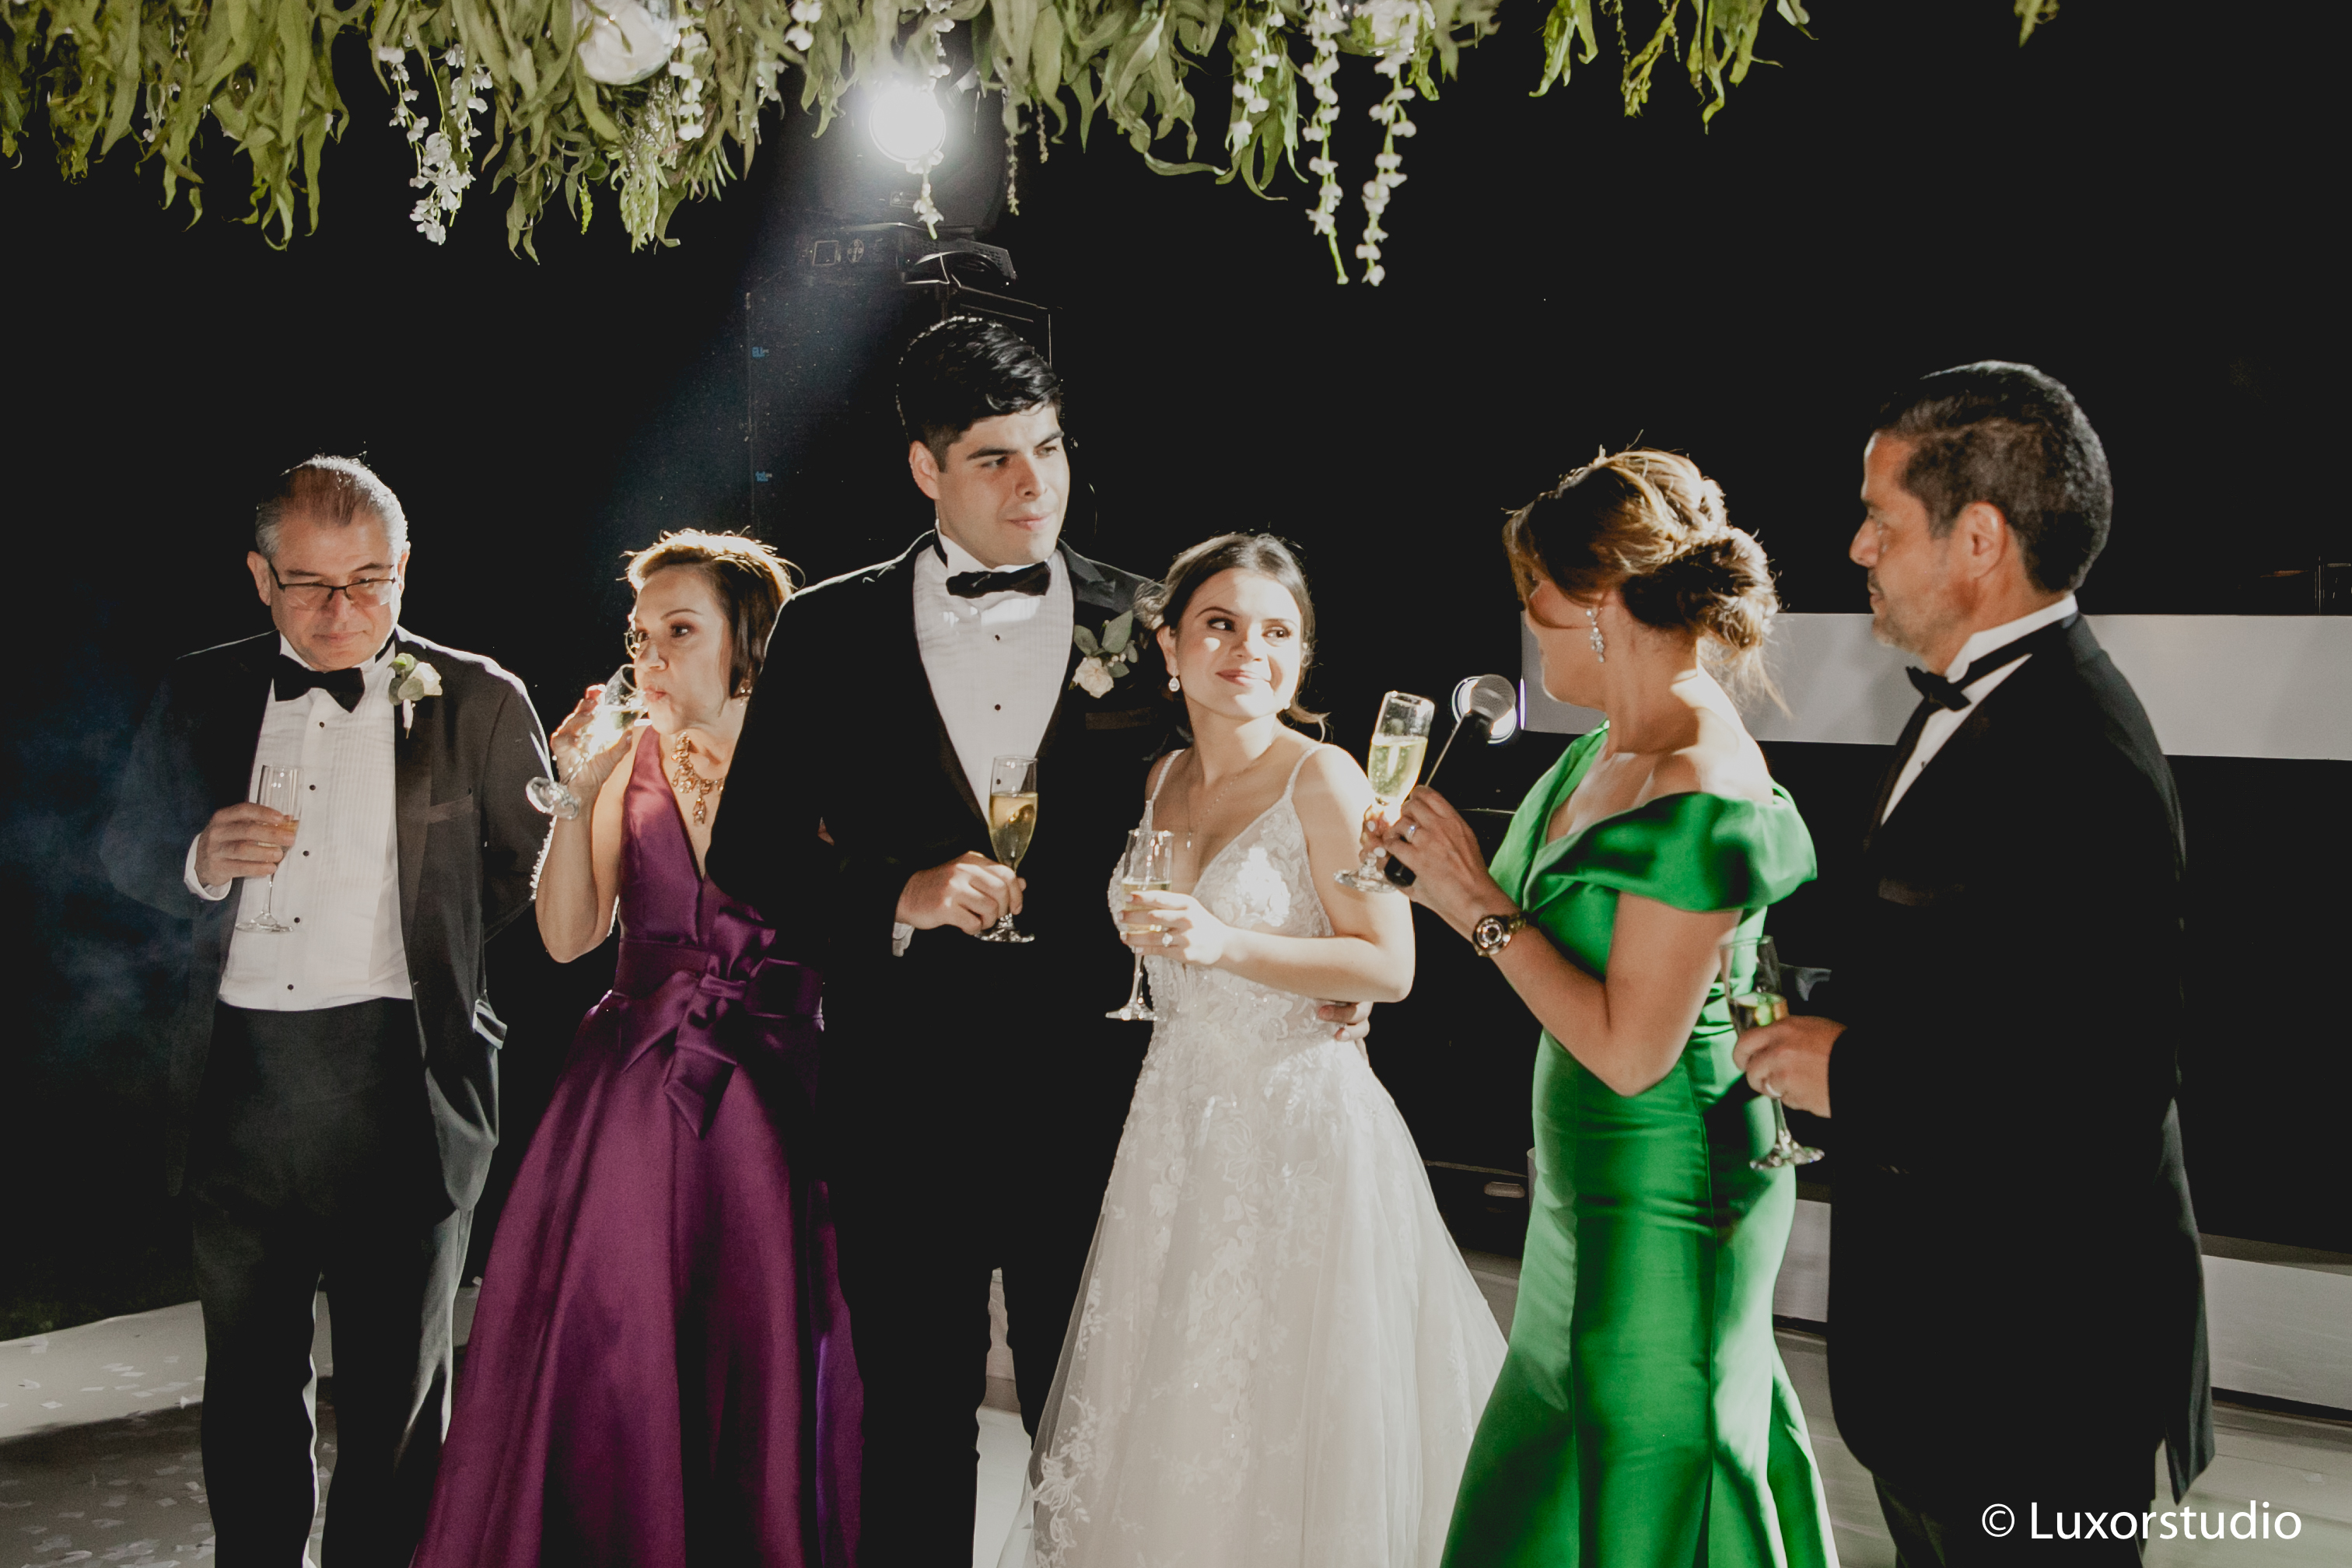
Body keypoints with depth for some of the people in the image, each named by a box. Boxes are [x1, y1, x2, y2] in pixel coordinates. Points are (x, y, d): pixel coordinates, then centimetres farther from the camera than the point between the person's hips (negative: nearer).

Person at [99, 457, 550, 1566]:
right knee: (248, 1378, 14)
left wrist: (449, 963, -1)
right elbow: (125, 851, 15)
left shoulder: (477, 701, 2)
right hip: (239, 1078, 3)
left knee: (395, 1382, 5)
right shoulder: (199, 694, 9)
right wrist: (200, 861, -6)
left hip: (399, 1080, -2)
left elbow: (541, 871, 8)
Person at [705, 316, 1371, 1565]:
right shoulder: (830, 632, 3)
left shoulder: (1144, 627, 3)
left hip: (1091, 1084, 0)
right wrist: (895, 896, -13)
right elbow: (748, 848, 2)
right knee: (913, 1427, 13)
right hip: (901, 1096, 0)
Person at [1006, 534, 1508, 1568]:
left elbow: (1388, 966, -16)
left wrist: (1222, 943, -22)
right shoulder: (1160, 783, 10)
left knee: (1285, 1418, 3)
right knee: (1170, 1412, 13)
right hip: (1177, 1128, 6)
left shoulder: (1322, 780, -10)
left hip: (1301, 1128, -6)